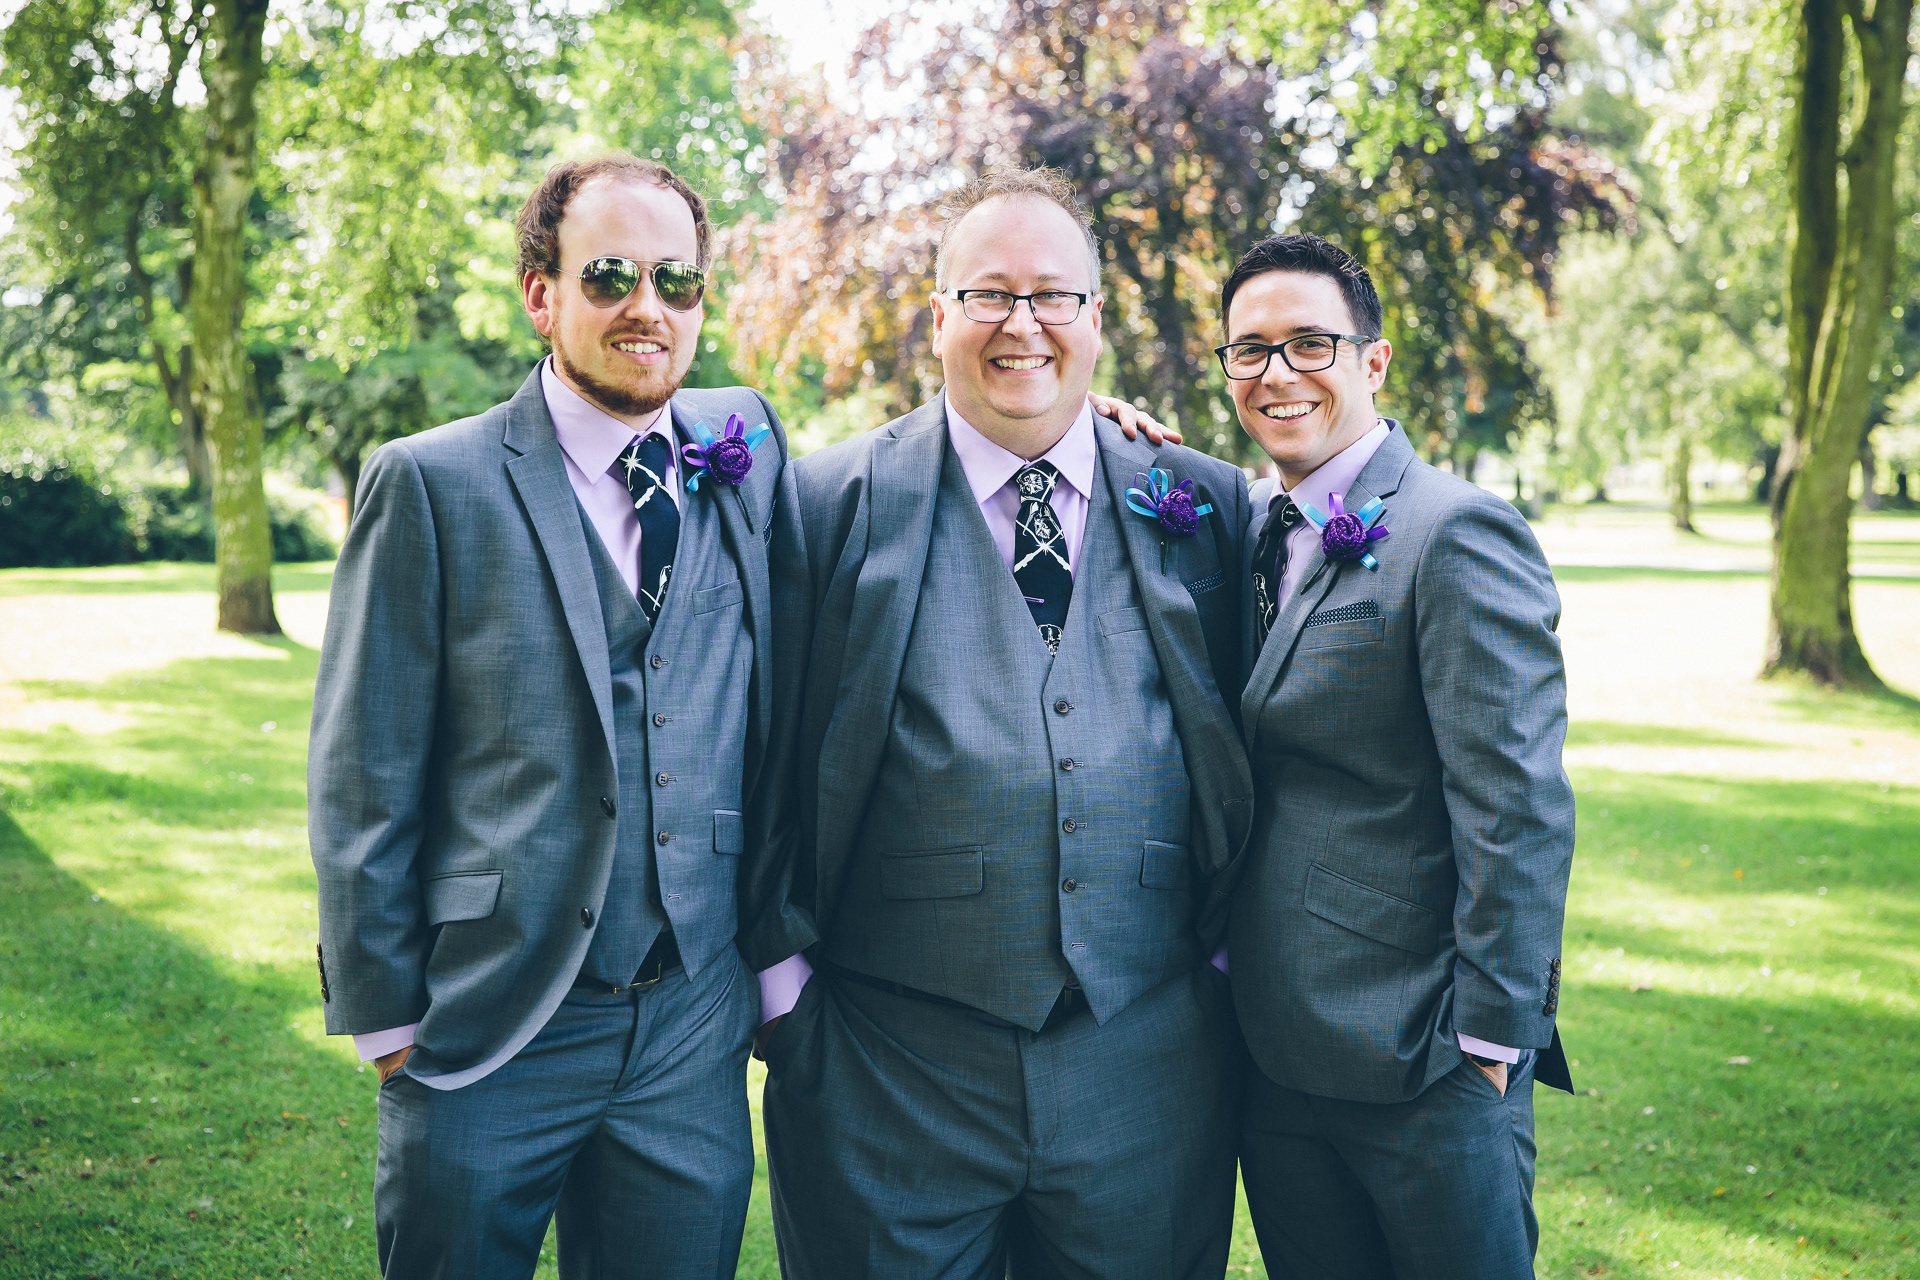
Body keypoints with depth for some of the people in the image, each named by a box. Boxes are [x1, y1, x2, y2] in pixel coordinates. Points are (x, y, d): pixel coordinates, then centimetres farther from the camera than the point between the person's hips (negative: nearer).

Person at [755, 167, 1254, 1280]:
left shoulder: (1207, 506, 6)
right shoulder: (832, 505, 0)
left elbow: (1244, 758, 11)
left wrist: (1224, 948, 4)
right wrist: (784, 979, -2)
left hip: (1150, 1064, 2)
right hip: (890, 1072, -2)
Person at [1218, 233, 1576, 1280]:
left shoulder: (1458, 533, -13)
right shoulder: (1251, 527, 10)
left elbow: (1518, 808, -16)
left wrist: (1491, 1036, -16)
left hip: (1421, 1066, -7)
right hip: (1273, 1051, 7)